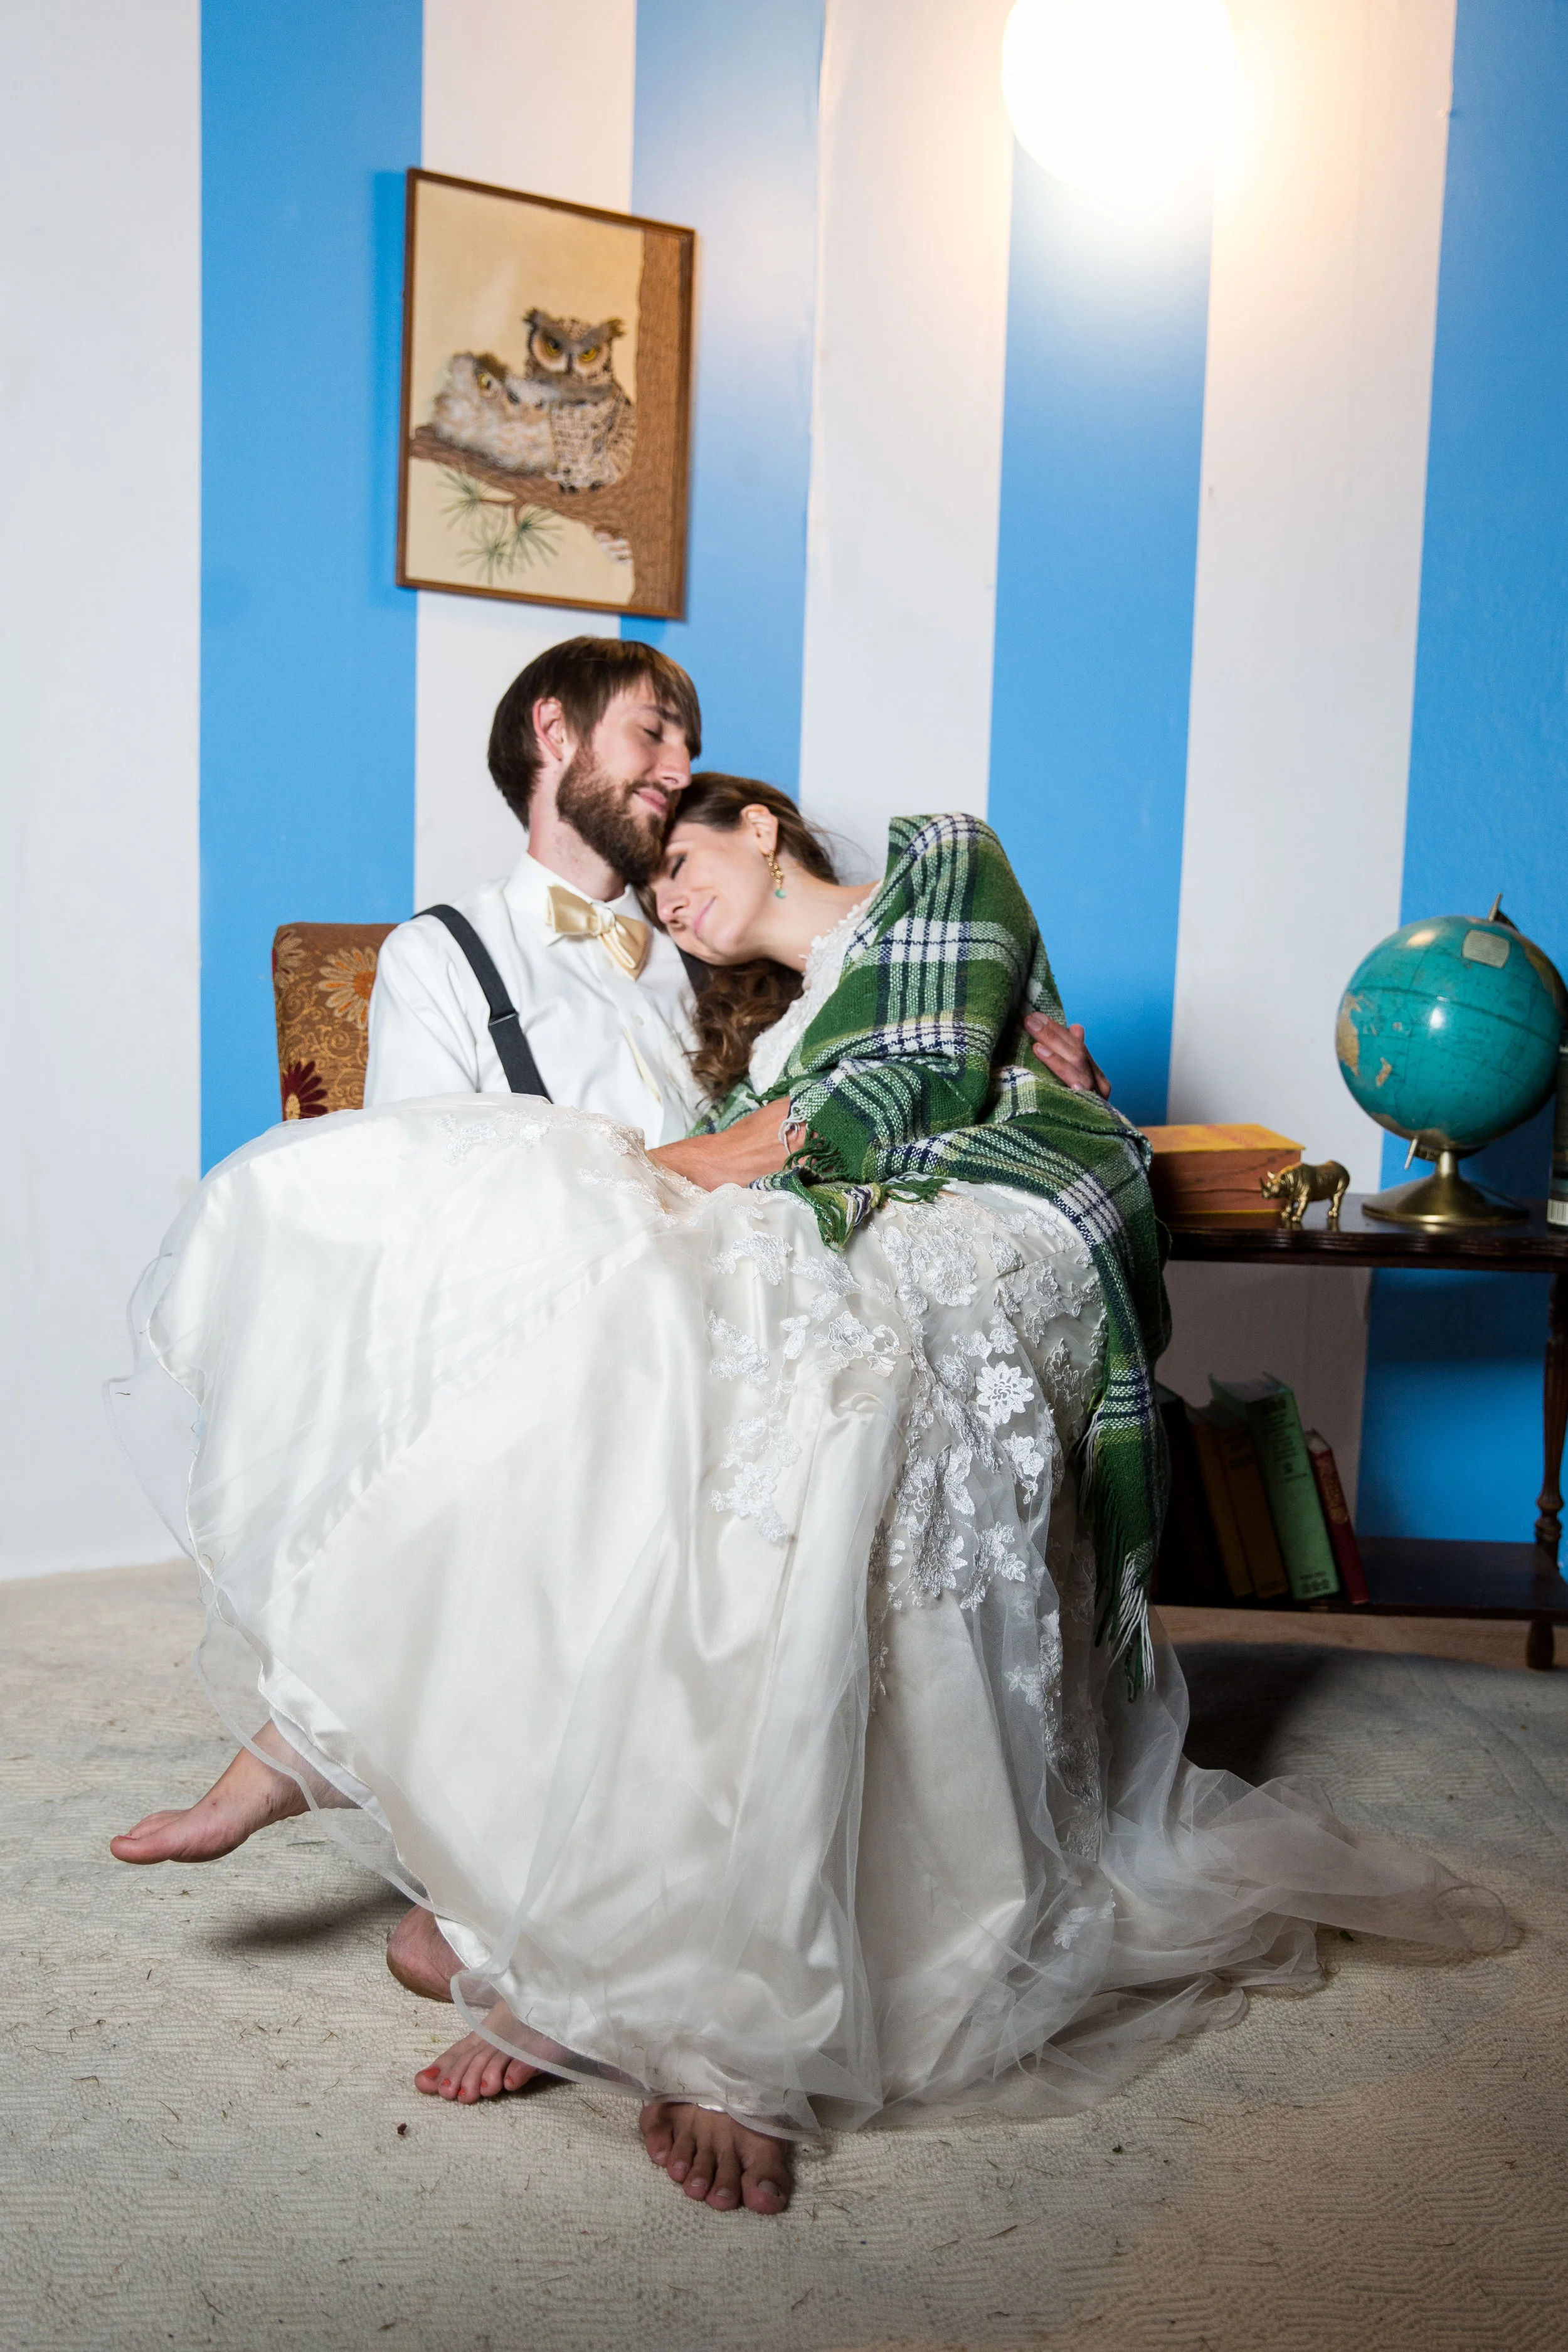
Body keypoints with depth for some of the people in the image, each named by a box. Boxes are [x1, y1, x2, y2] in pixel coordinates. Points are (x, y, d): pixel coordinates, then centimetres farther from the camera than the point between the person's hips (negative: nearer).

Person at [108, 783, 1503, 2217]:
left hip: (991, 1256, -6)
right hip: (845, 1276, 6)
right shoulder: (760, 1037, 38)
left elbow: (924, 1084, 3)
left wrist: (673, 1171, 0)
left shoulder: (942, 860, 22)